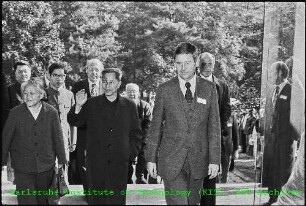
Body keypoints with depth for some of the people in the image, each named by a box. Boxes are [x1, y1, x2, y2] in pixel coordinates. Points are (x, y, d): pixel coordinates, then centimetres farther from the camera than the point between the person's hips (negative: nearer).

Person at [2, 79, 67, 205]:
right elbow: (6, 138, 1)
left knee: (43, 200, 14)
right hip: (22, 167, -1)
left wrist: (61, 160, 7)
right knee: (26, 200, -2)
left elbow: (58, 138, 4)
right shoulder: (15, 113, -3)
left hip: (46, 166, 1)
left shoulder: (51, 112, -1)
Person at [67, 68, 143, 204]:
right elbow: (74, 122, 3)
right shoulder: (91, 104, 4)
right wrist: (78, 106, -14)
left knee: (117, 199, 4)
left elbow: (136, 134, 11)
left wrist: (130, 154, 1)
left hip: (119, 164, 0)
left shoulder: (129, 106, 6)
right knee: (96, 199, 5)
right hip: (96, 164, 0)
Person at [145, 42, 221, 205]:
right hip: (171, 160, -1)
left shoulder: (209, 89, 3)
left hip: (198, 160, 2)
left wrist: (214, 160, -1)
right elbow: (155, 126, 3)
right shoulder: (164, 89, 0)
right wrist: (151, 158, 1)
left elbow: (214, 126, 3)